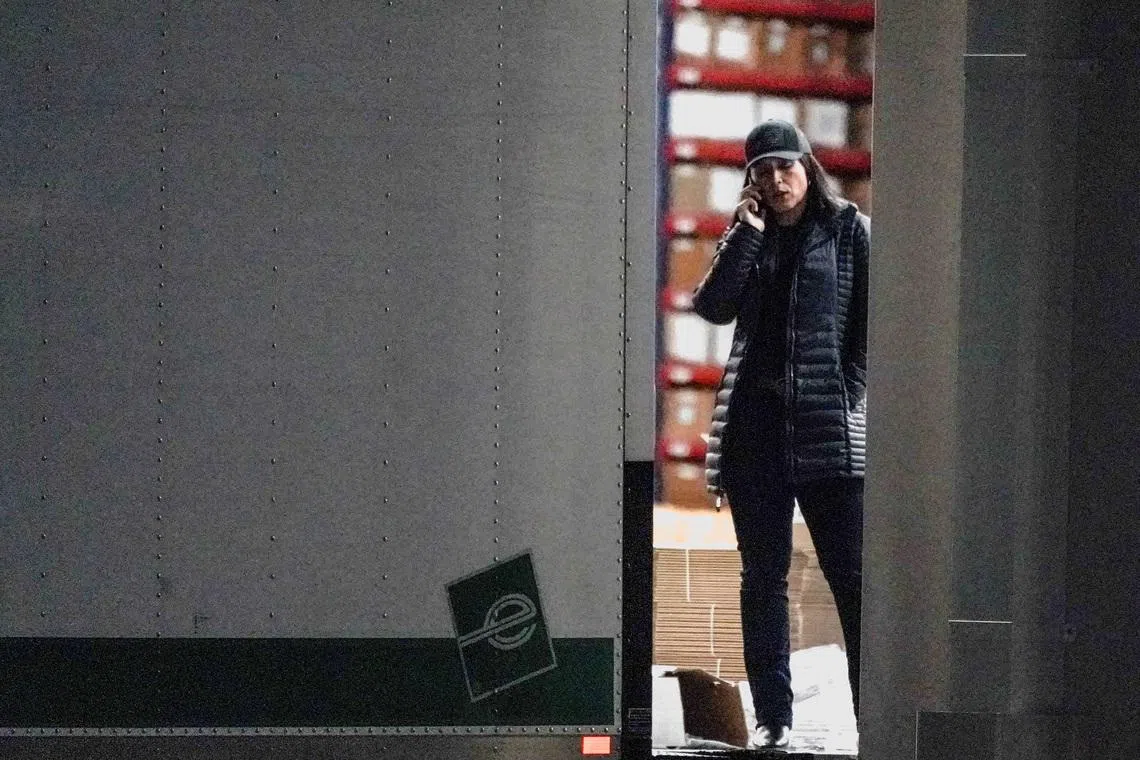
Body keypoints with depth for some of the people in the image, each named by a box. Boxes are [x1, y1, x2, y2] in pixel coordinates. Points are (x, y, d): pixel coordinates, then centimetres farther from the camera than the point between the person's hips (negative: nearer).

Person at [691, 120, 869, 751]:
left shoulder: (848, 231, 5)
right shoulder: (747, 237, 14)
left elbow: (872, 319, 1)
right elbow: (713, 307, -1)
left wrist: (850, 388, -9)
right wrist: (747, 233, -6)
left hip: (828, 424, -4)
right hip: (756, 420, 4)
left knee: (850, 574, -5)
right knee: (763, 574, 3)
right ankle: (772, 716, 6)